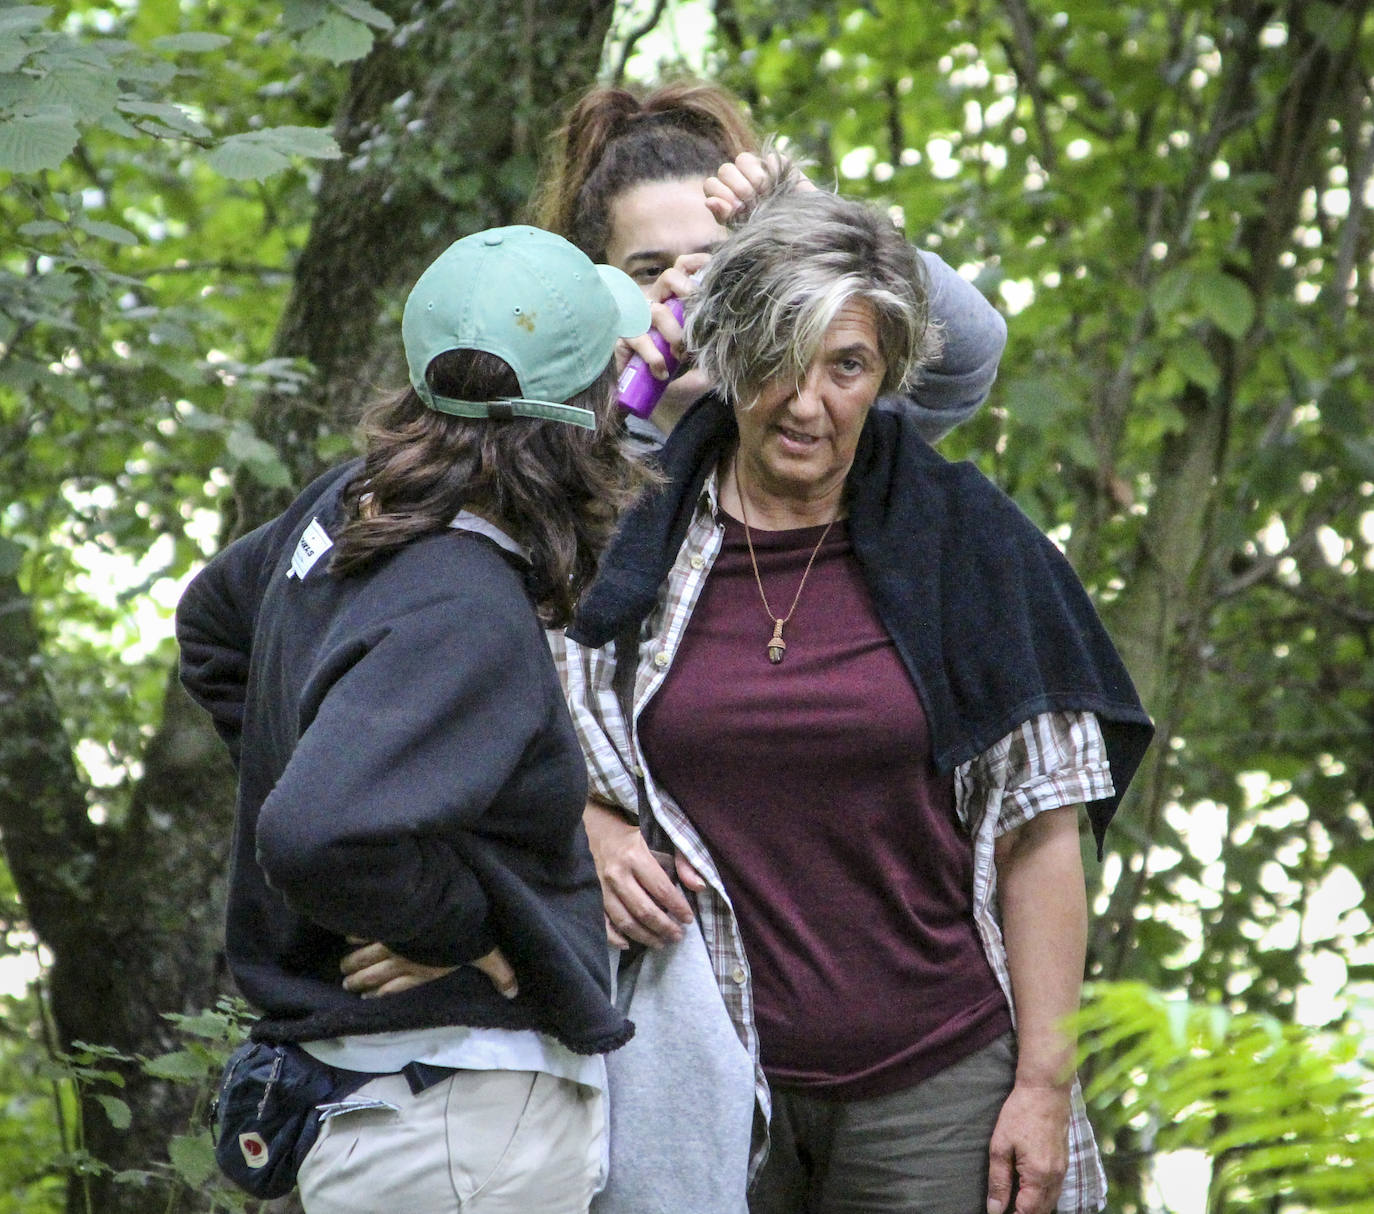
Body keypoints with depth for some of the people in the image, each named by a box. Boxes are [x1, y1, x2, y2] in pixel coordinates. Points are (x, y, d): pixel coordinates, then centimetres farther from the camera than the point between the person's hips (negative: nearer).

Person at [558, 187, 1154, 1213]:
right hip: (708, 1080, 1)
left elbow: (1039, 835, 0)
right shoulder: (634, 541, 3)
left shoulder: (965, 542, 0)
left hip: (934, 1087, -1)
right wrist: (597, 837, -8)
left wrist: (1045, 1086, -5)